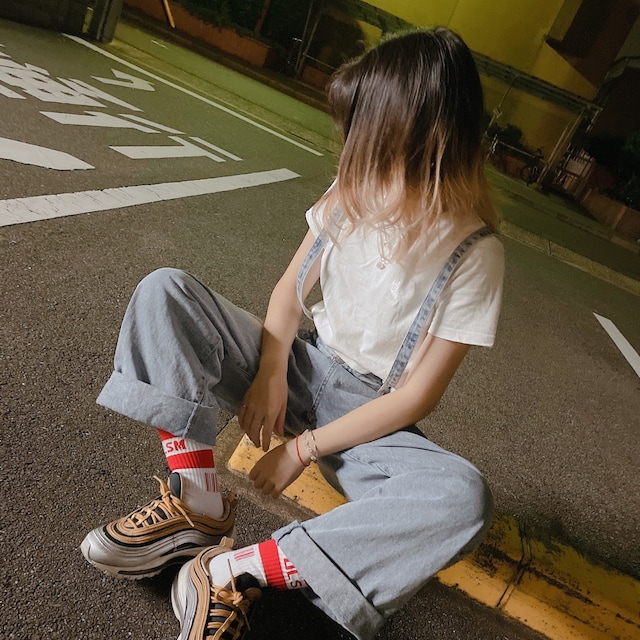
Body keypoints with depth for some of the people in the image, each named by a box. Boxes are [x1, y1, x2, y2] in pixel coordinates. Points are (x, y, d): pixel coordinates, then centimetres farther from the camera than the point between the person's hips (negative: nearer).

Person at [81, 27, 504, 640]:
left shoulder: (473, 251, -18)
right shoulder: (354, 193, -3)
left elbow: (417, 395, -17)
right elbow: (292, 287, 3)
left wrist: (304, 448, -15)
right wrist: (271, 370, -14)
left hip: (368, 414, -3)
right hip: (302, 363, 4)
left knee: (464, 500, -34)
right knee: (163, 291, -13)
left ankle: (232, 572, -26)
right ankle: (198, 503, -18)